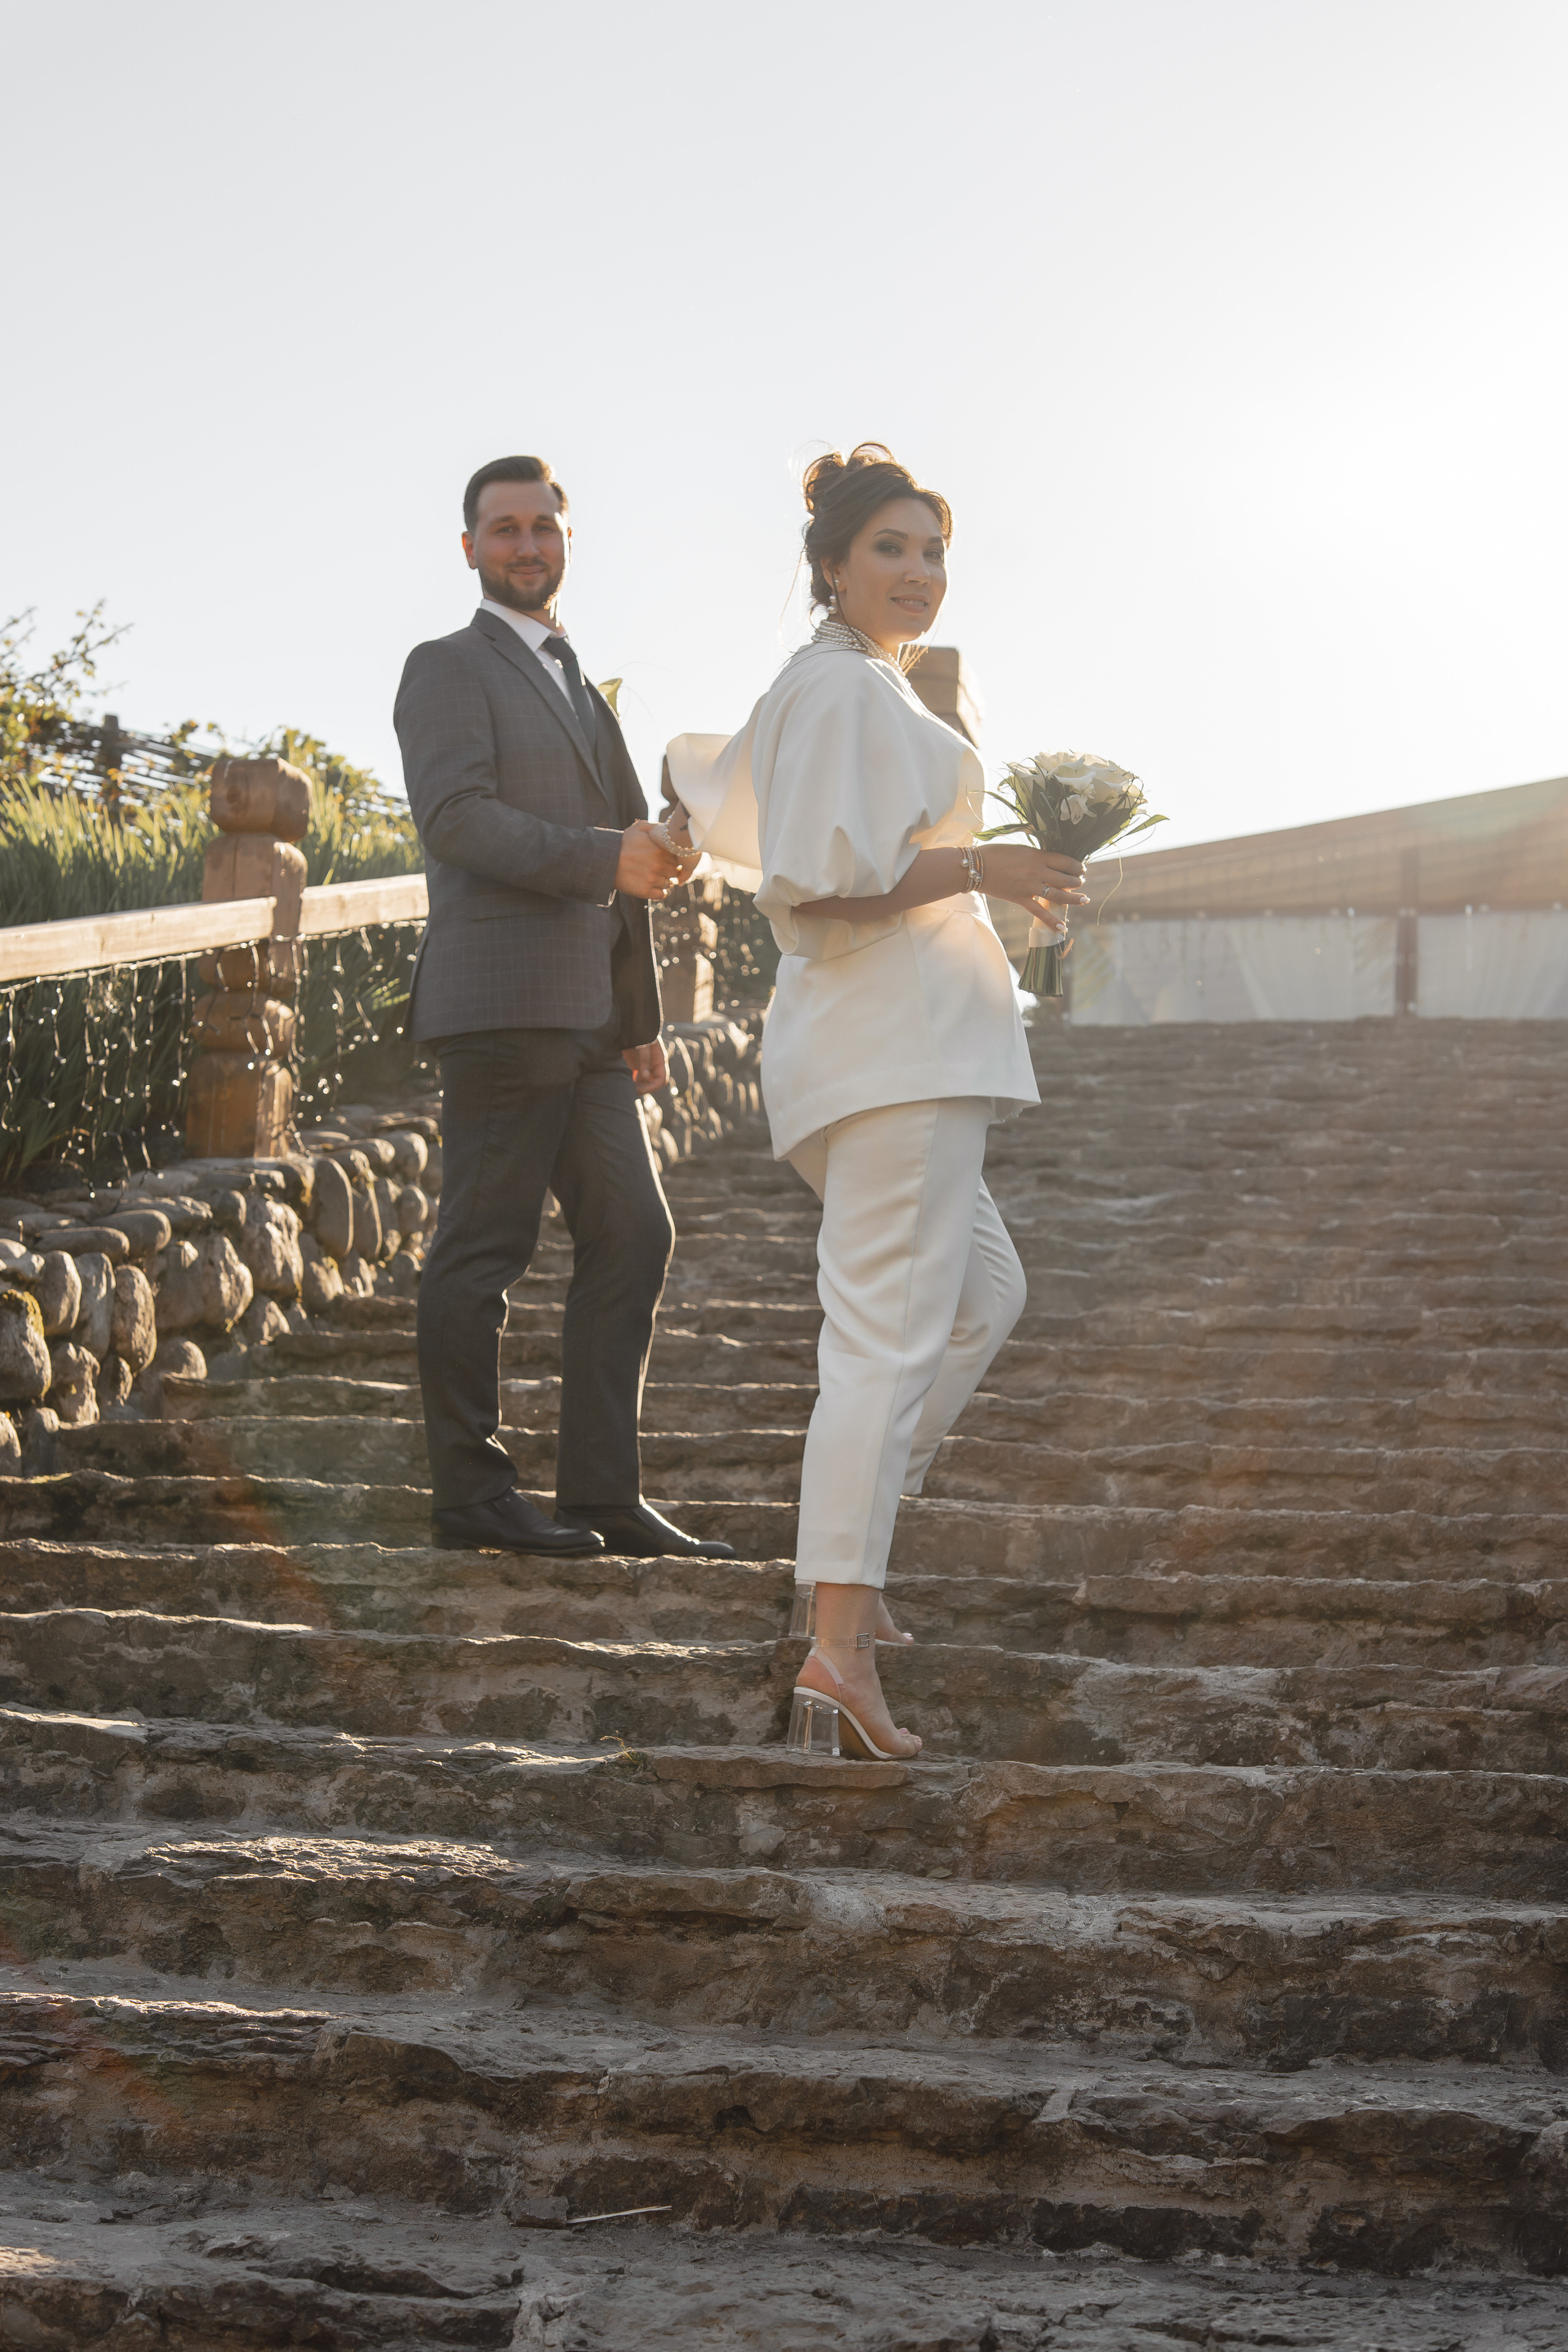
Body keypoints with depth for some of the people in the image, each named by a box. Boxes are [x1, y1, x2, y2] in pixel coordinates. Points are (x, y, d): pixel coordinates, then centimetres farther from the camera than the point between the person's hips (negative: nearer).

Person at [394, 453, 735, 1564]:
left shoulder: (579, 687, 25)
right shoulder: (449, 670, 0)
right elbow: (457, 817, -16)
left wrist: (643, 1020, 20)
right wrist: (607, 857, -24)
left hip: (583, 1019, 8)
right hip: (500, 1004, -8)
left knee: (632, 1237, 4)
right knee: (483, 1251, -5)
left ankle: (602, 1493, 7)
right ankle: (471, 1493, 1)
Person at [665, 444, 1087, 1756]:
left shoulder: (816, 685, 22)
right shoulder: (850, 688, -10)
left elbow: (704, 784, 35)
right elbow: (829, 879, -20)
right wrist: (982, 868, -14)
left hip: (883, 1045, 11)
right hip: (897, 1034, -11)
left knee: (983, 1297, 23)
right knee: (889, 1336, -15)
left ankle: (849, 1547, 22)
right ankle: (839, 1649, -20)